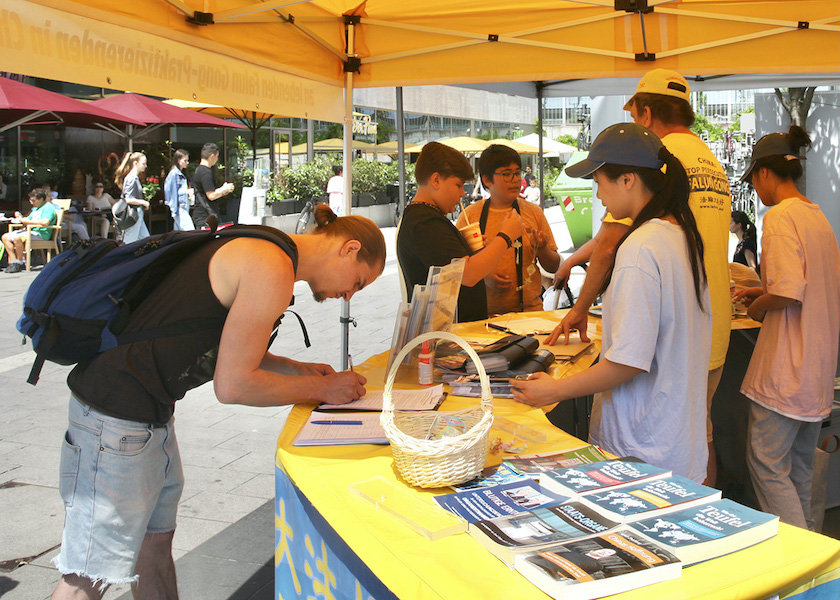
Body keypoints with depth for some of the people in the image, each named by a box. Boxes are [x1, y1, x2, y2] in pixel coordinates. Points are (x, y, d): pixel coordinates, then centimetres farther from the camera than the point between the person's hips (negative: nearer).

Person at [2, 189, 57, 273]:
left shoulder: (48, 207, -7)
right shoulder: (35, 208, 26)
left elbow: (45, 222, -24)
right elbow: (28, 218, 29)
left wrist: (28, 221, -17)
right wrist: (20, 217, 7)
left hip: (41, 233, -10)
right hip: (29, 230, 10)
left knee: (17, 238, -32)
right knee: (5, 237, -1)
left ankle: (20, 262, -18)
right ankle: (13, 261, -7)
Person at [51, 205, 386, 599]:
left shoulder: (261, 249, 11)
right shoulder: (274, 268, -19)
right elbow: (232, 385, -18)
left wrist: (296, 369, 12)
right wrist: (320, 389, -7)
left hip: (150, 411, 10)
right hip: (117, 414, -10)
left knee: (156, 537, 20)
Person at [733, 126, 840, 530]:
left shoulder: (780, 216, -15)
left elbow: (788, 292, -25)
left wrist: (757, 308, -6)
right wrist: (763, 293, 22)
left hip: (785, 369, -9)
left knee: (766, 465, -2)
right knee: (799, 466, 18)